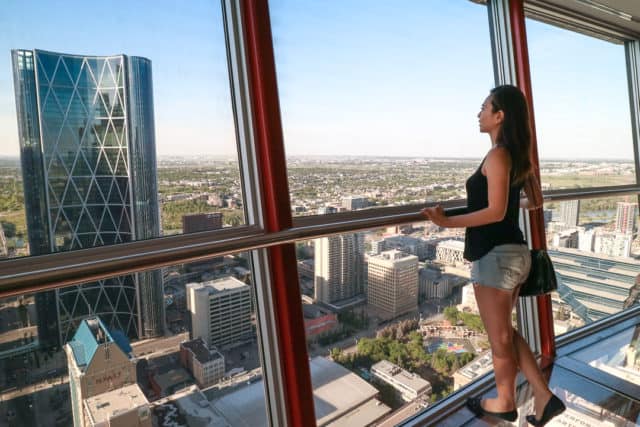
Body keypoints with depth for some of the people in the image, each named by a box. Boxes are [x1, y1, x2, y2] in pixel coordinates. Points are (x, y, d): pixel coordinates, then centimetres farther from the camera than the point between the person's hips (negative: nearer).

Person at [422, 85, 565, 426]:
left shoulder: (497, 155, -16)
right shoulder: (519, 155, 11)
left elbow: (495, 212, -23)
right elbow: (536, 201, 20)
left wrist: (447, 222, -20)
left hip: (496, 256, -9)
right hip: (513, 252, 9)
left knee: (500, 338, 11)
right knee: (504, 332, 23)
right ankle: (544, 397, 27)